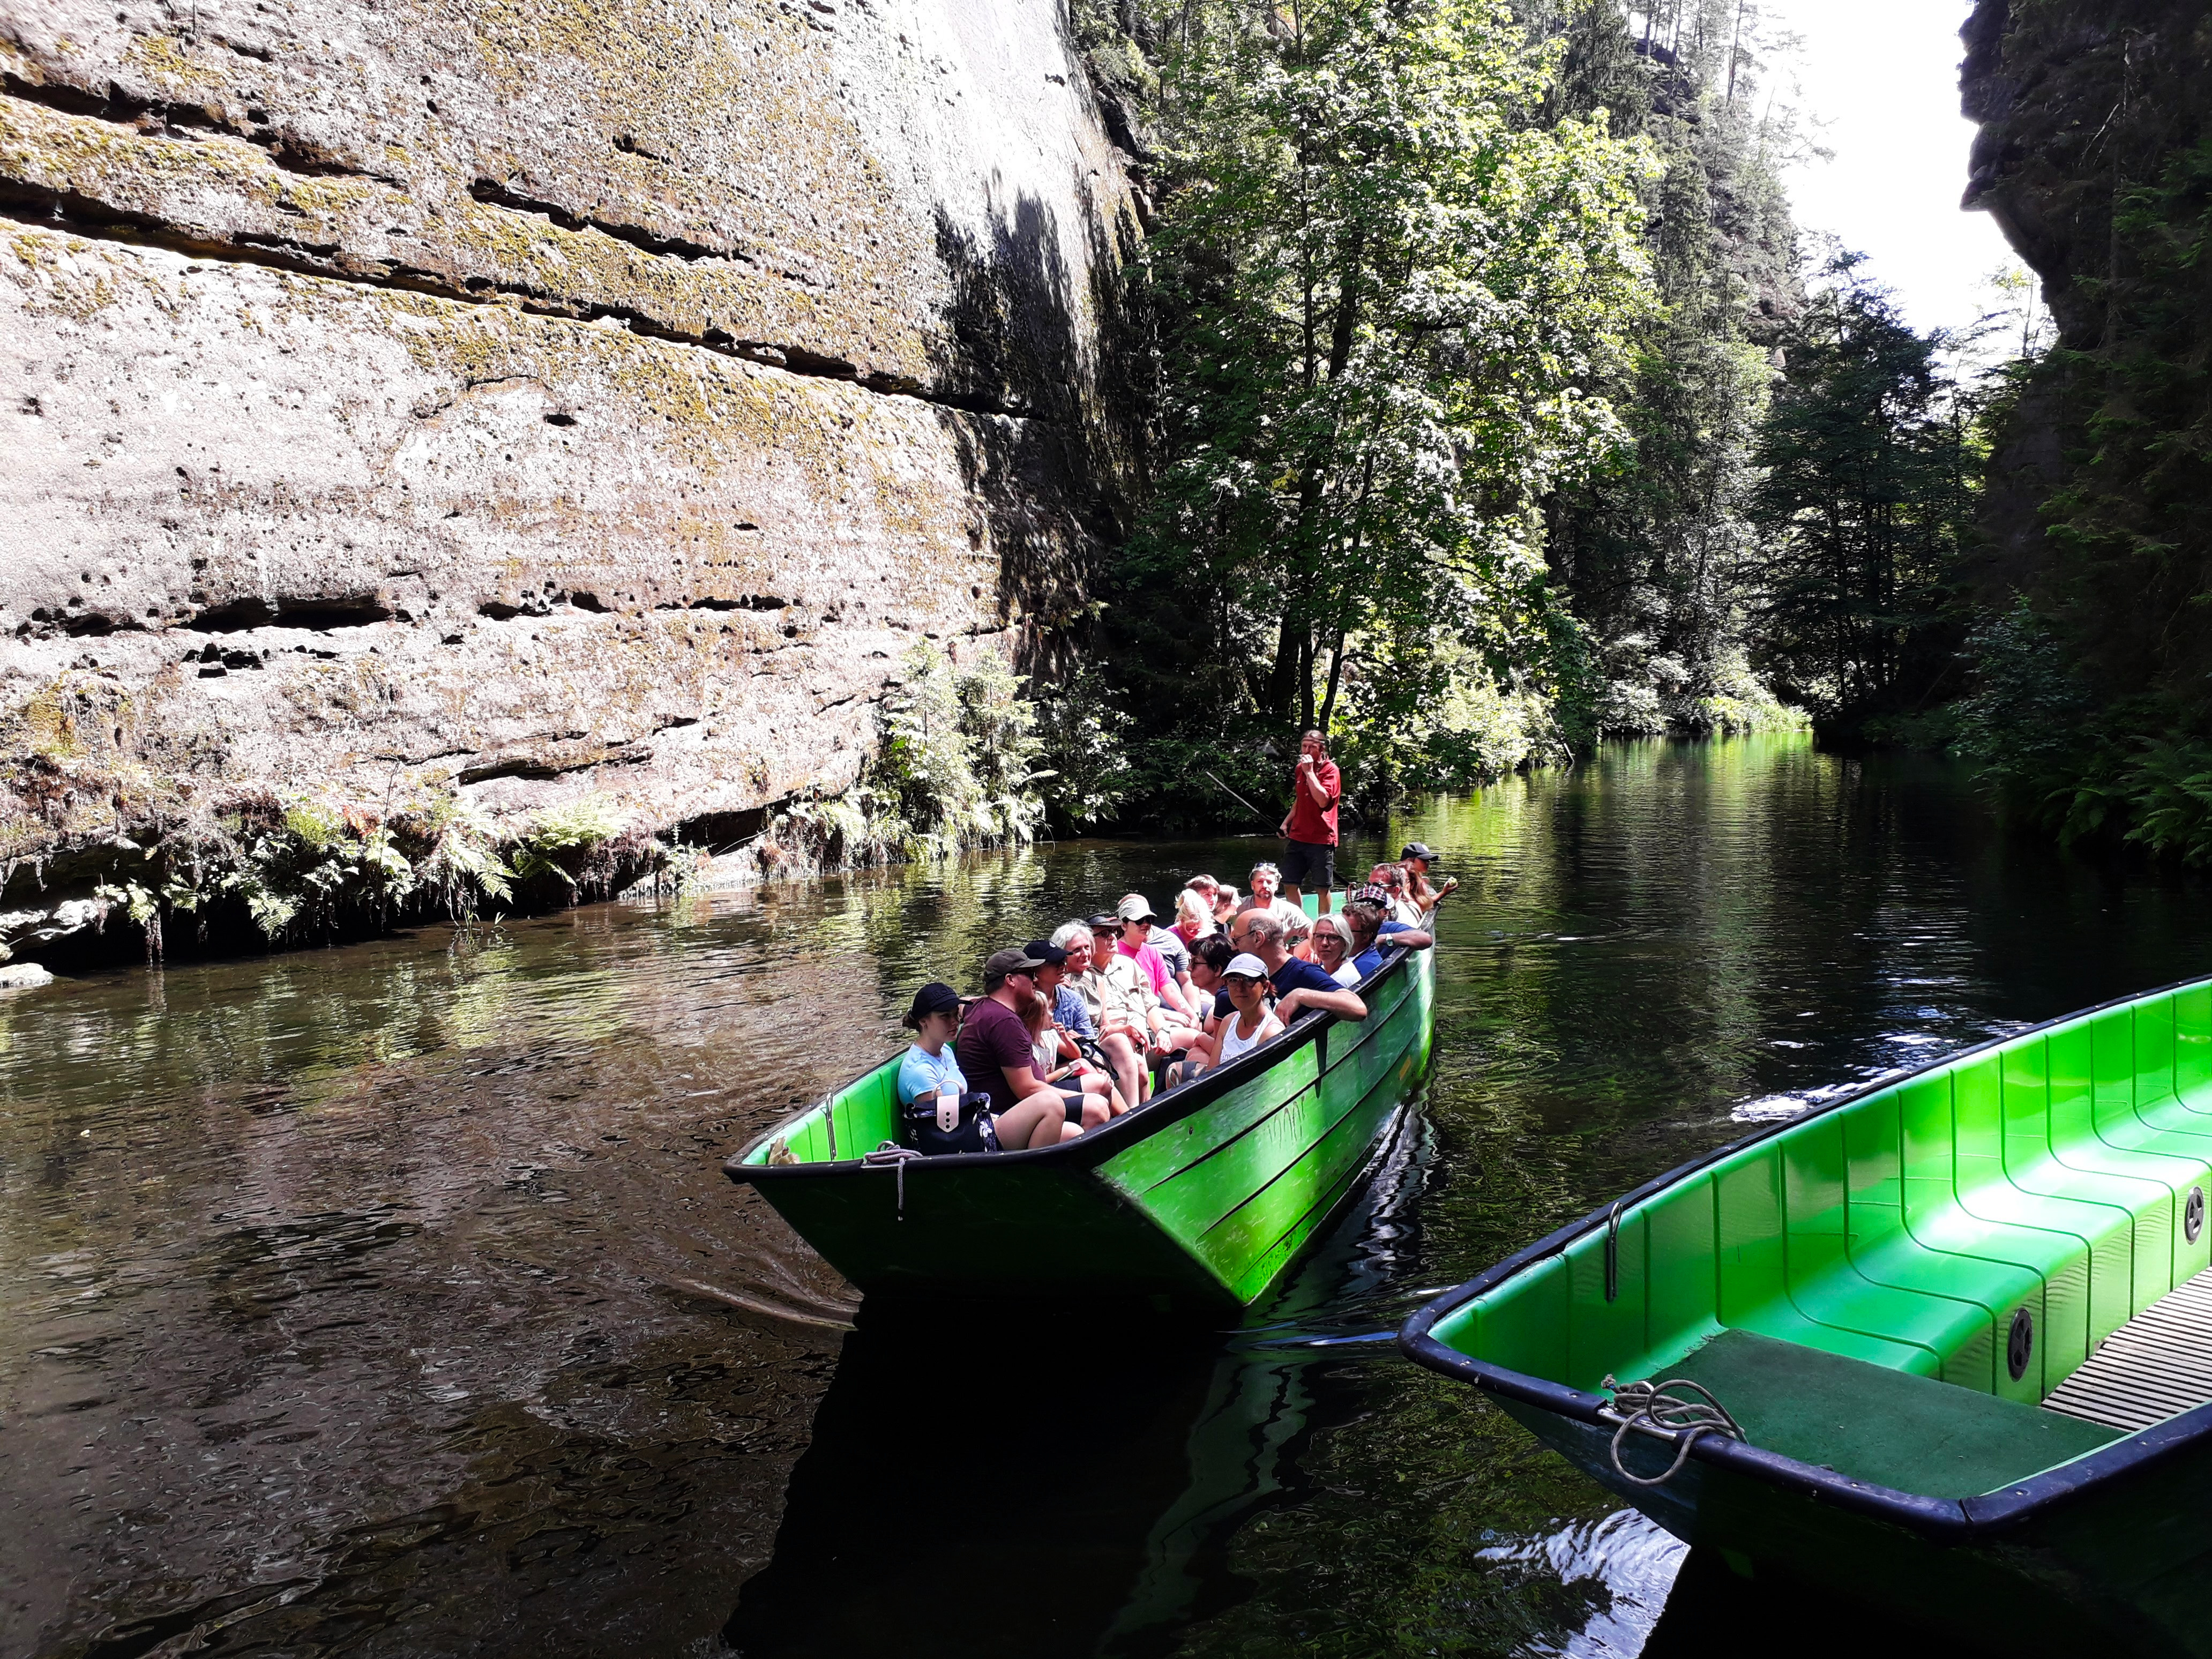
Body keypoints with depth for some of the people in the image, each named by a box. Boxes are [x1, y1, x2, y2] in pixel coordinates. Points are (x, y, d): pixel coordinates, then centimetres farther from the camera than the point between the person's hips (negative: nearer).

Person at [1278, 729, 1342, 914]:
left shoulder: (1330, 770, -9)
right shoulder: (1300, 769, 12)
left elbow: (1323, 800, -25)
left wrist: (1309, 771, -22)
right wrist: (1286, 822, 16)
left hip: (1322, 838, -7)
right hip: (1298, 836, 7)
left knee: (1322, 888, 0)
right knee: (1289, 884, 6)